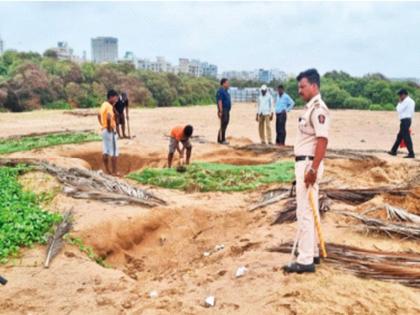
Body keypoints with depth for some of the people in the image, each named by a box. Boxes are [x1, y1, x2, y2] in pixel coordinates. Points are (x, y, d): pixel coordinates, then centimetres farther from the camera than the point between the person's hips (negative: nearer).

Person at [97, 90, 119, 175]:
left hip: (104, 130, 9)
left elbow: (99, 115, 24)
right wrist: (109, 128, -22)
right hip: (110, 131, -9)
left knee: (105, 152, 12)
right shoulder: (109, 106, -18)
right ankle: (114, 171, 0)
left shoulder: (104, 104, 11)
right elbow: (109, 117, -35)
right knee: (114, 152, -3)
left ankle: (107, 171, 19)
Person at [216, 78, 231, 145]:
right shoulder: (220, 91, -14)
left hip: (227, 111, 10)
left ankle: (223, 139, 16)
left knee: (225, 125, 11)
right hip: (223, 111, -10)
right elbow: (220, 102, -20)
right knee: (223, 125, -9)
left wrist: (228, 111, 19)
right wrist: (221, 111, -25)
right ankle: (220, 140, -5)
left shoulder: (225, 91, 17)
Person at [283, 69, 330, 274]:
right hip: (303, 163, 11)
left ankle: (305, 261, -1)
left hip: (309, 164, -11)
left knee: (305, 211, -7)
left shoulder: (318, 108, -15)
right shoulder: (310, 107, 15)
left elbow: (322, 140, -23)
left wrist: (313, 169, -27)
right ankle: (312, 252, 28)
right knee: (309, 210, 17)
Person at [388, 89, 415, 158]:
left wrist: (399, 103, -2)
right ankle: (394, 151, 25)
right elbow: (412, 112, 19)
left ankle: (411, 154, -9)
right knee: (400, 136, 16)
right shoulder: (411, 101, 16)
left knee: (406, 137, -8)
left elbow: (399, 110, -14)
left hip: (405, 121, -10)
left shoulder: (406, 101, -14)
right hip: (408, 119, 10)